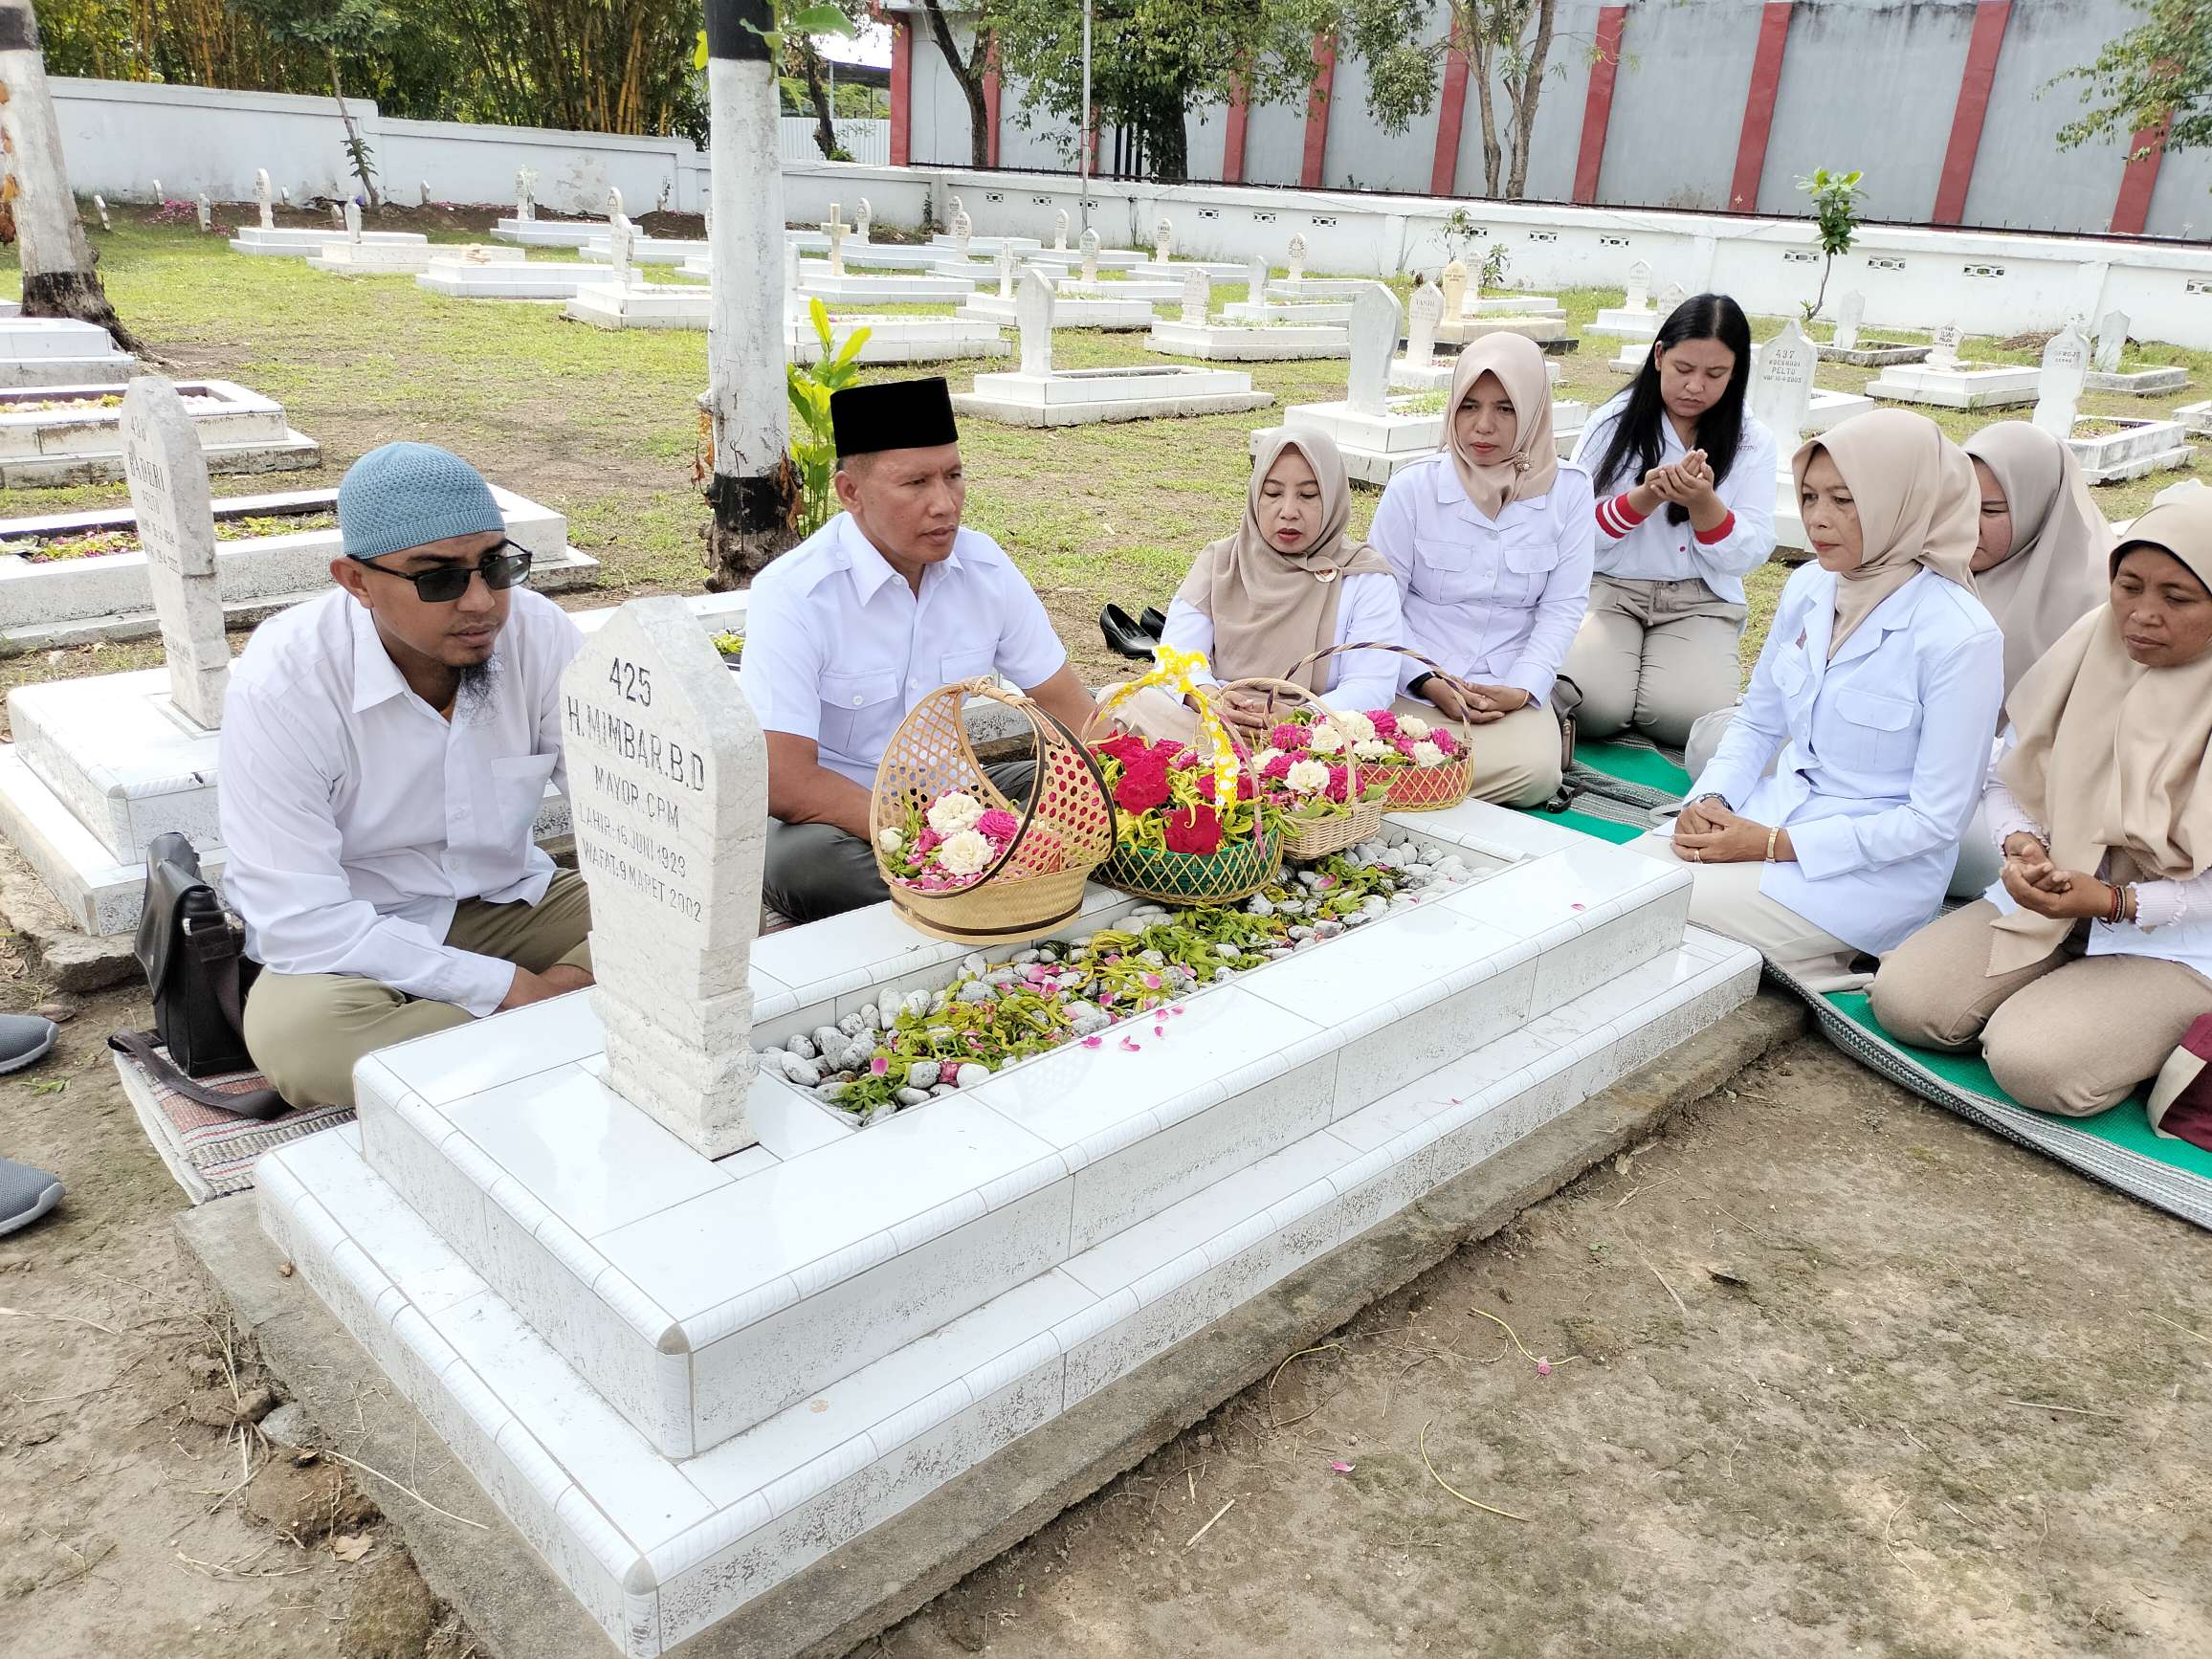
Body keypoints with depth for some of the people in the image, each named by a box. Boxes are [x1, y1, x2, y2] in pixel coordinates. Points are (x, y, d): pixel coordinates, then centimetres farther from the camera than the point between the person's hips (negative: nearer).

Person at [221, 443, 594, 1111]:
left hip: (508, 901, 3)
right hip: (354, 938, -3)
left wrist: (595, 966, -29)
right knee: (294, 1030, -36)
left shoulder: (541, 634, -13)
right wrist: (508, 987, -29)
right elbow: (300, 921, -25)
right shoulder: (280, 684, -22)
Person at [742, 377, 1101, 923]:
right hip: (832, 813, -4)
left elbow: (1068, 706, 2)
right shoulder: (792, 593, -20)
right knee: (805, 860, -38)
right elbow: (785, 783, -26)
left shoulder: (984, 566, -4)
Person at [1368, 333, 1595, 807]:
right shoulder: (1413, 487, -1)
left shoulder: (1568, 491, 2)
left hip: (1513, 692, 2)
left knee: (1535, 773, -29)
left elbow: (1562, 607, 2)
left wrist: (1523, 689, -13)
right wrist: (1428, 682, -14)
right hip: (1416, 685, -1)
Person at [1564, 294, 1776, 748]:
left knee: (1686, 718, -25)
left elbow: (1749, 556, -2)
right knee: (1593, 708, -27)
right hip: (1609, 588, -1)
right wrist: (1643, 498, -19)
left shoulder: (1753, 443, 4)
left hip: (1701, 602, 1)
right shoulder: (1614, 422, 1)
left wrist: (1702, 502, -20)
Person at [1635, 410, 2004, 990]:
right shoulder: (1809, 588, 1)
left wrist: (1775, 845, -19)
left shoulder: (1961, 637, -18)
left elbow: (1935, 819, -15)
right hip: (1774, 814, 7)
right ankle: (1789, 949, 0)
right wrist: (1710, 802, -7)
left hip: (1877, 867, -7)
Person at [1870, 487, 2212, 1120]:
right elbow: (2010, 781, 6)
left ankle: (2154, 1035, 4)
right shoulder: (2087, 651, -2)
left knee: (2034, 1064, -25)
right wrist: (2022, 845, -15)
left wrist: (2110, 901, -26)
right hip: (2048, 900, 4)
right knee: (1903, 999, -16)